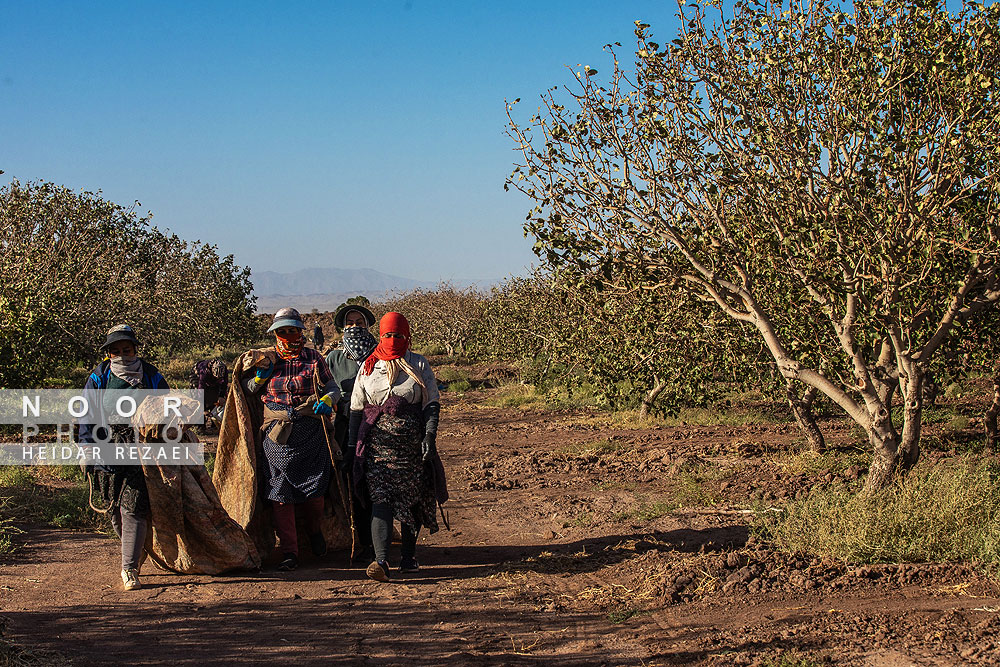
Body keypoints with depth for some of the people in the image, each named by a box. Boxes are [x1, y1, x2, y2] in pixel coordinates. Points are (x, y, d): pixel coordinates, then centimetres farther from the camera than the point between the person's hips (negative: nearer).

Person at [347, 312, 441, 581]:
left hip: (412, 442, 1)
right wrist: (352, 445, 8)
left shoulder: (419, 365, 7)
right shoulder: (368, 366, 9)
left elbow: (432, 404, 4)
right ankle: (381, 561, -23)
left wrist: (429, 436, -9)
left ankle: (408, 555, 23)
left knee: (413, 498, 6)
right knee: (381, 498, -14)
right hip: (377, 442, -1)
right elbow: (356, 408, 12)